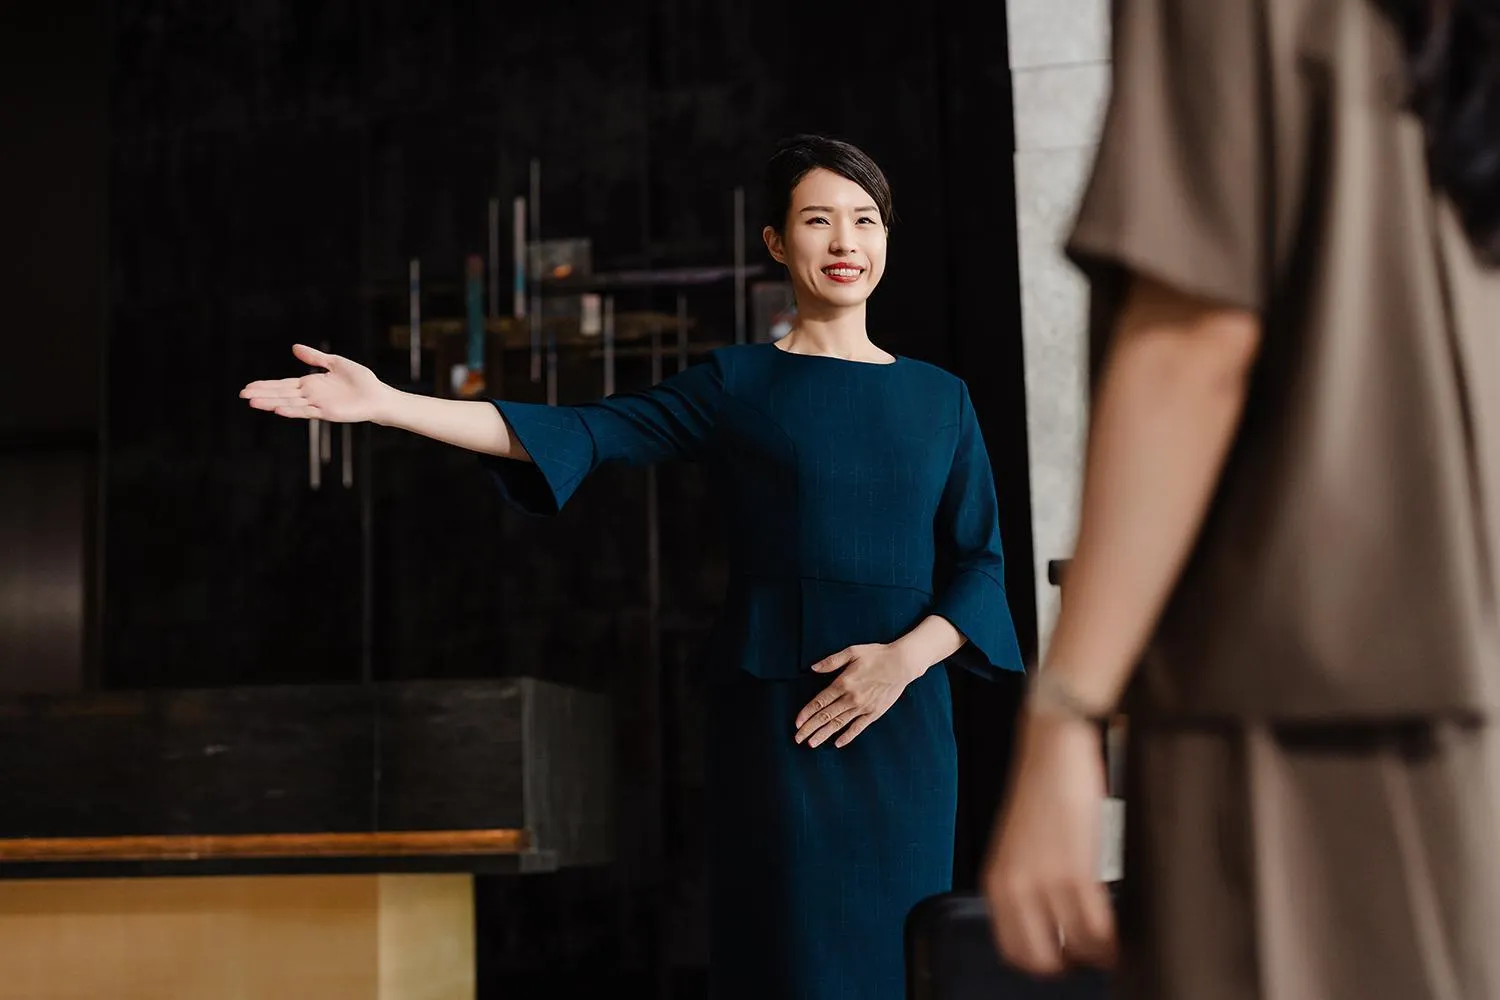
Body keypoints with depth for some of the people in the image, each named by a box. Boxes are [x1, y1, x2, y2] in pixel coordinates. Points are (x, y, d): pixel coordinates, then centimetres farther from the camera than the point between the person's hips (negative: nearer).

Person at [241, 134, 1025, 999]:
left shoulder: (941, 398, 11)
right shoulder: (737, 384, 5)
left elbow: (981, 562, 7)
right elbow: (577, 435, -4)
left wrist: (906, 657, -12)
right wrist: (385, 403, -14)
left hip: (904, 718, 2)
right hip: (778, 714, -2)